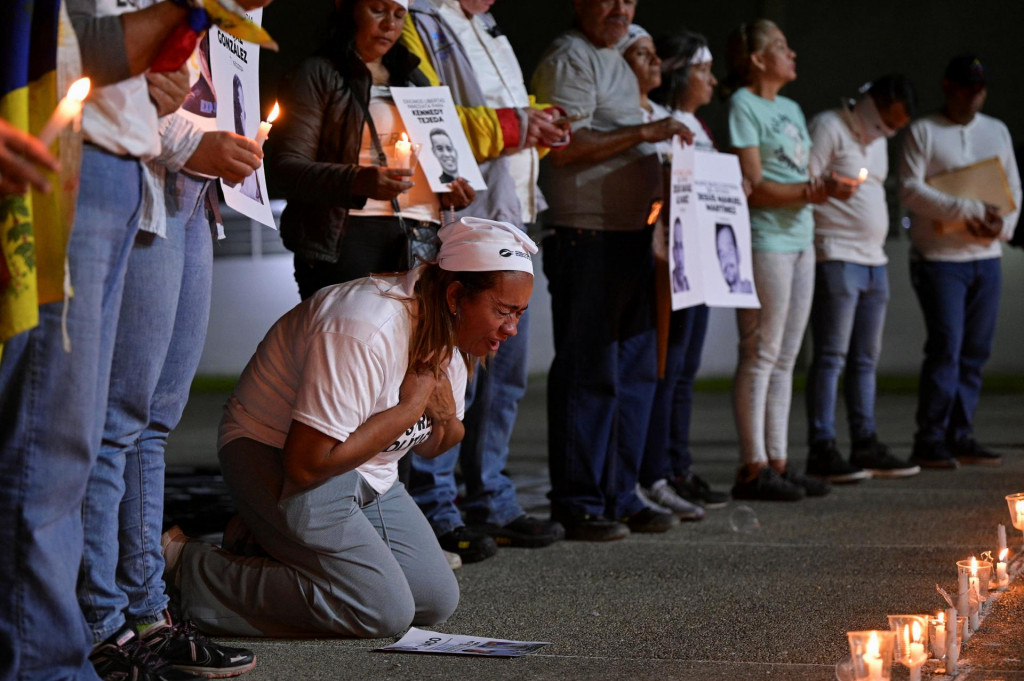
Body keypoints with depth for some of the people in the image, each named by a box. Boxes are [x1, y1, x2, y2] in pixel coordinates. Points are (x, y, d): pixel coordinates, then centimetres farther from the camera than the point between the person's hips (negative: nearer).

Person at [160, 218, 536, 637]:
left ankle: (269, 547, 12)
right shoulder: (366, 333, -30)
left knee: (436, 601, 2)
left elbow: (428, 446, 13)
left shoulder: (449, 335, 0)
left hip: (368, 477, 9)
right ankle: (185, 567, -11)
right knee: (384, 613, -20)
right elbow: (307, 463, -33)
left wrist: (443, 417, -13)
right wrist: (409, 407, -24)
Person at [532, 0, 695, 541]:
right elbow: (563, 147, -18)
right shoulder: (569, 59, -8)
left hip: (630, 235, 10)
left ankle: (619, 497, 17)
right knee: (588, 373, -6)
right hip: (586, 237, -10)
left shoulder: (617, 64, 23)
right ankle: (576, 505, -1)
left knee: (636, 370, 11)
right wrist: (645, 132, -17)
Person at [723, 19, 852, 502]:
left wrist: (829, 188, -1)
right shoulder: (743, 105, -7)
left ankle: (777, 462, 13)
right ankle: (753, 467, -6)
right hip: (763, 240, -9)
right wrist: (812, 191, -17)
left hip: (799, 240, 9)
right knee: (761, 353, -8)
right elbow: (753, 186, -14)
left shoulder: (791, 110, 19)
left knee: (784, 357, 9)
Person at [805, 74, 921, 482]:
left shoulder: (877, 139, 21)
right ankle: (822, 451, -9)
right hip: (836, 259, -9)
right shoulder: (829, 127, -7)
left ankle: (866, 446, 13)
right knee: (831, 356, -10)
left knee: (865, 358, 9)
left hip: (874, 261, 9)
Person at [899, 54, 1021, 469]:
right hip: (939, 258, -5)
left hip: (987, 257, 6)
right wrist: (967, 211, -18)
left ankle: (960, 436, 10)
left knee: (975, 352, 5)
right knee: (945, 348, -11)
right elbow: (910, 189, -11)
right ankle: (930, 440, -7)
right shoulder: (922, 132, -1)